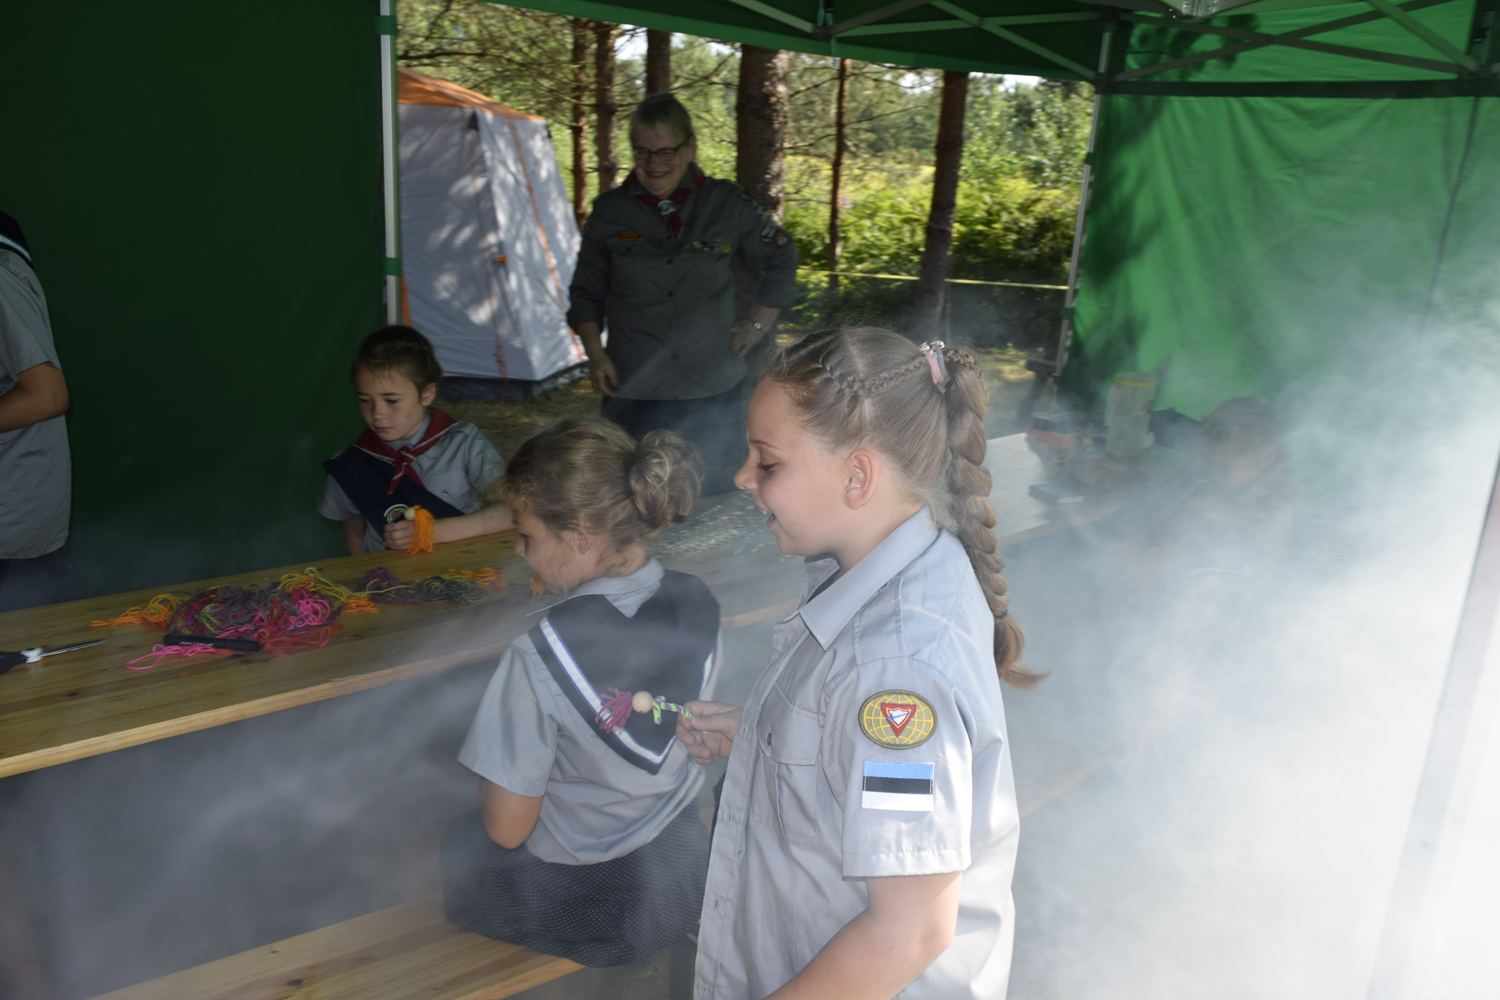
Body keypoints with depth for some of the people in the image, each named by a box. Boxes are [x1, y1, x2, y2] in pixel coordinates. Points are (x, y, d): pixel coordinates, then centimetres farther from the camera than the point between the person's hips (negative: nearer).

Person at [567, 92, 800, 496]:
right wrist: (595, 352, 0)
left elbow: (781, 260, 17)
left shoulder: (727, 204, 4)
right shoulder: (609, 212, 6)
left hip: (714, 392, 0)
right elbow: (586, 294, 14)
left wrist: (758, 325, 12)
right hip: (632, 393, 0)